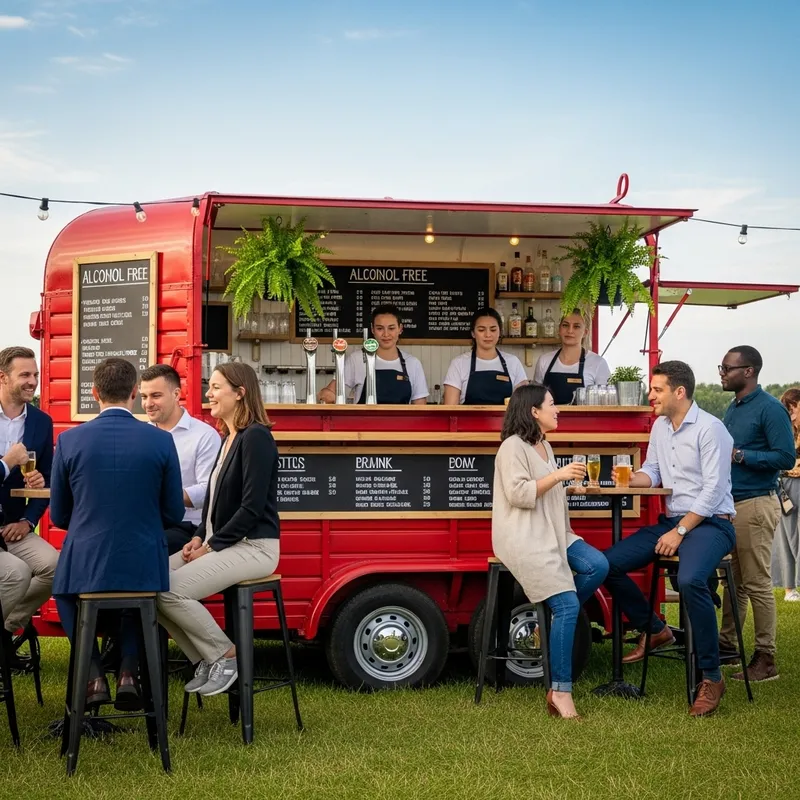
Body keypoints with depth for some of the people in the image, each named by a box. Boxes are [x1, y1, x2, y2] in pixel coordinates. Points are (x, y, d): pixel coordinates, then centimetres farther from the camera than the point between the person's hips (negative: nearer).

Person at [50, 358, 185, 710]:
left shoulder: (69, 440, -6)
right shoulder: (161, 441, -6)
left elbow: (59, 515, 5)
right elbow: (173, 513, 2)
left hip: (85, 565, 0)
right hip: (144, 566, 1)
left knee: (64, 593, 34)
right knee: (142, 590, 37)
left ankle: (94, 674, 15)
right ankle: (128, 671, 14)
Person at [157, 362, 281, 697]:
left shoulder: (256, 437, -14)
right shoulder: (228, 438, 14)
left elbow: (252, 506, -20)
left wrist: (212, 546, -15)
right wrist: (200, 537, 3)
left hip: (253, 546, -9)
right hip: (222, 543, 9)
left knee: (170, 590, -21)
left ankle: (226, 655, -3)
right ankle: (205, 659, 4)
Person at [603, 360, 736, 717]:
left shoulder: (710, 429, -14)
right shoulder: (660, 427, 11)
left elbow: (713, 491, -18)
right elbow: (652, 472, 19)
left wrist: (680, 532, -20)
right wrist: (633, 479, -5)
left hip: (710, 523, -8)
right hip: (671, 520, 8)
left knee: (690, 580, -37)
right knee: (608, 564, -5)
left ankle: (711, 677, -23)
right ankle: (653, 630, 15)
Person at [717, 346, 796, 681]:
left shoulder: (769, 409, -11)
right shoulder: (733, 408, 15)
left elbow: (786, 458, -17)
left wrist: (739, 456, -20)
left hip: (755, 505, -8)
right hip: (729, 504, 8)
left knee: (757, 584, -5)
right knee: (733, 580, 14)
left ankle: (766, 659, 0)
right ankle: (727, 644, 22)